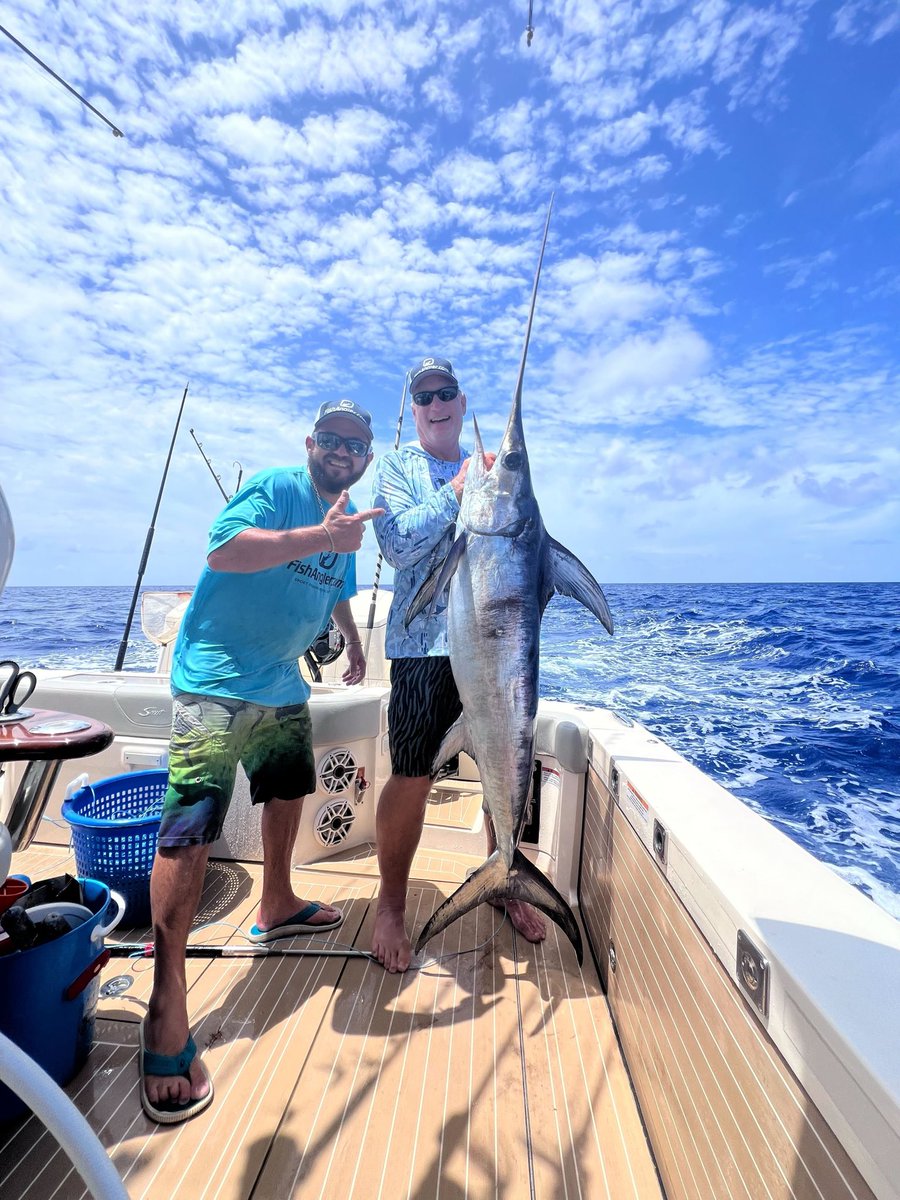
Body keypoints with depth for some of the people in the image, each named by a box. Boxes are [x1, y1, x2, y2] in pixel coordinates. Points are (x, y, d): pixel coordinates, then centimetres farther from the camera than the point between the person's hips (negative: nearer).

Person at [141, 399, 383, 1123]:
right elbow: (222, 550, -28)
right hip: (217, 682, -8)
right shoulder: (276, 487, -11)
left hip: (283, 686, 9)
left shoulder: (348, 519, 12)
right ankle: (166, 1003, 0)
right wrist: (318, 536, -35)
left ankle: (277, 906, 44)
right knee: (190, 827, -12)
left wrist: (355, 645, 31)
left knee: (290, 789, 21)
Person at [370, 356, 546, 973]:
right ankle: (392, 904, 24)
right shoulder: (395, 466, 5)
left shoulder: (487, 469, 18)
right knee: (411, 778, -1)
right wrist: (458, 489, -12)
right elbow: (398, 544, -11)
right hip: (426, 643, -4)